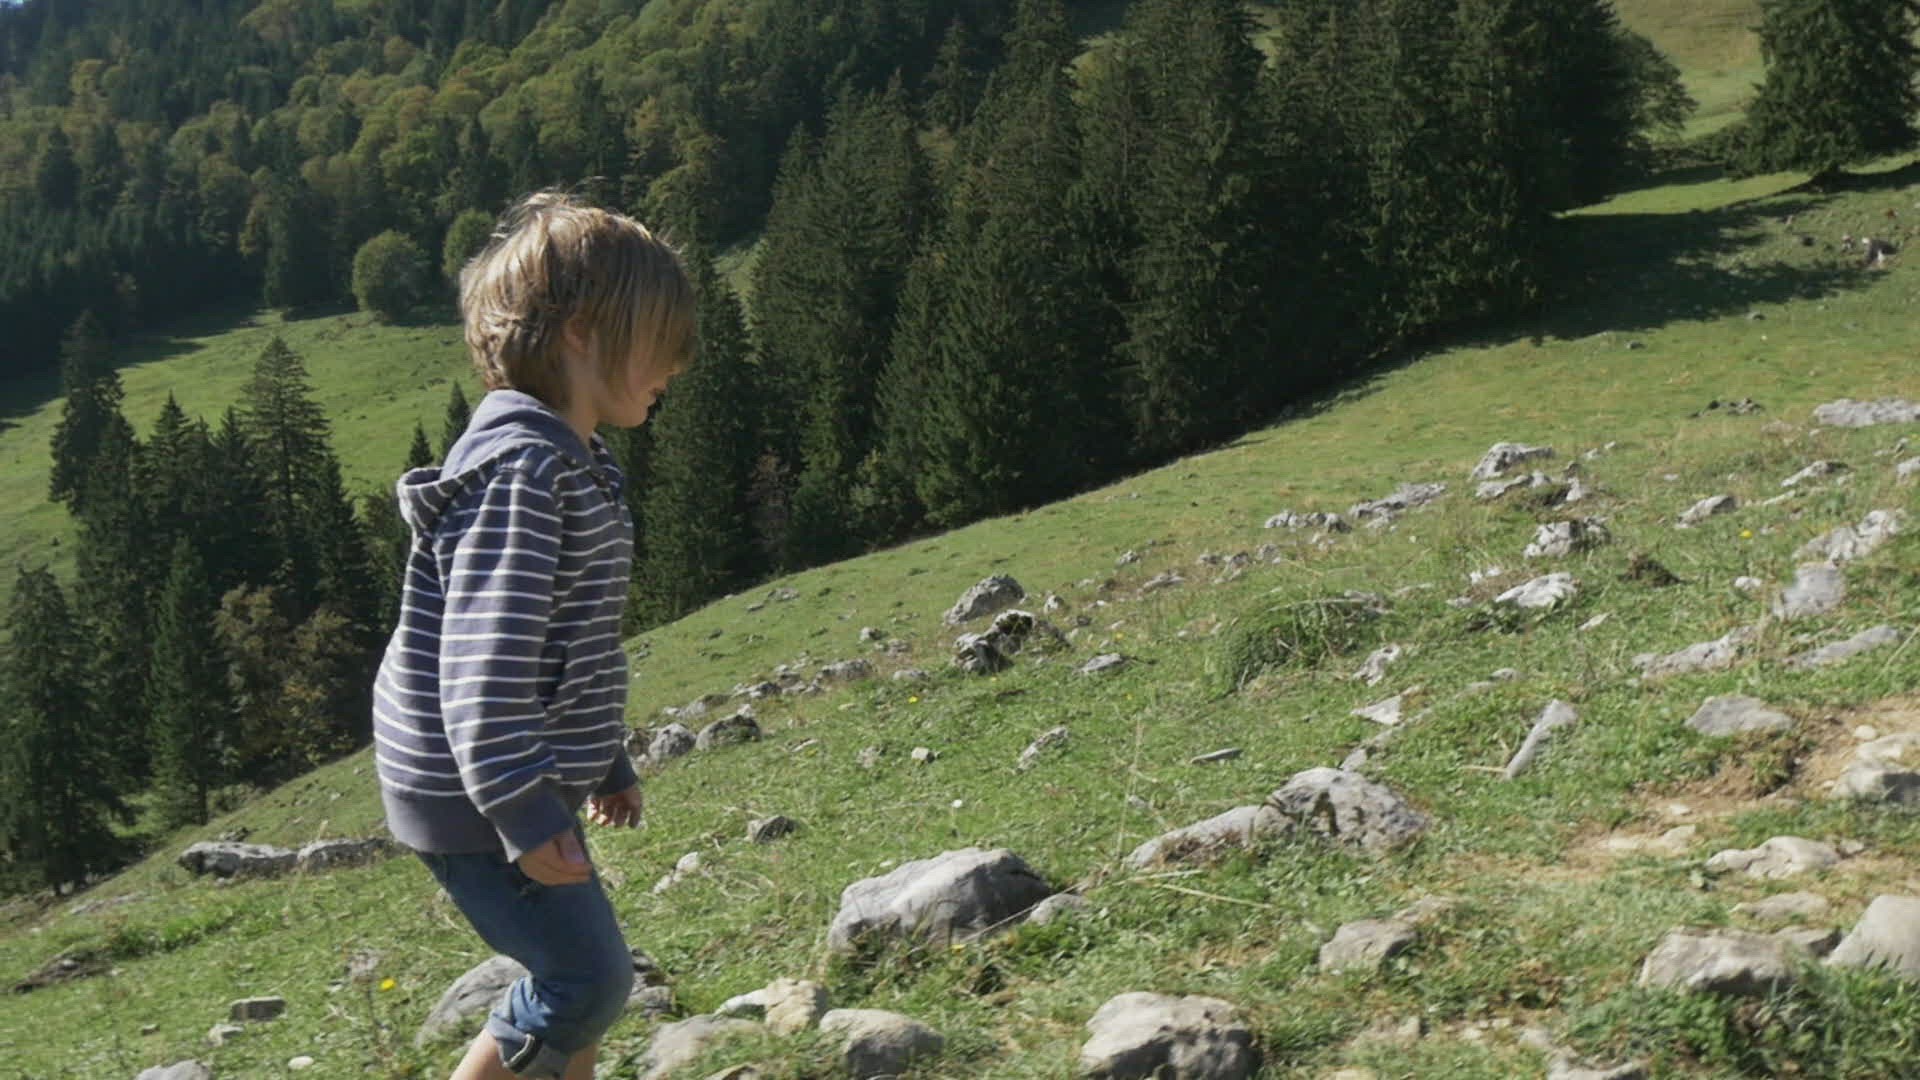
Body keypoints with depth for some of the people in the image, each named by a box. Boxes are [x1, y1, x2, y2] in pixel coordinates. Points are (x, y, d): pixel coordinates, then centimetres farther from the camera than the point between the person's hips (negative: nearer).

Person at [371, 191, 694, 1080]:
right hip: (474, 795, -10)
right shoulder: (520, 469, -23)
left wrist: (606, 764, 26)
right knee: (587, 978, -4)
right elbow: (484, 659, -28)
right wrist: (524, 814, -26)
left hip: (526, 784, 10)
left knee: (578, 976, 17)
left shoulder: (574, 463, 11)